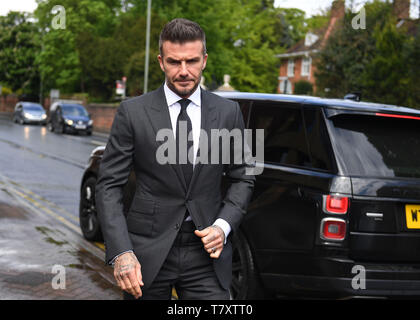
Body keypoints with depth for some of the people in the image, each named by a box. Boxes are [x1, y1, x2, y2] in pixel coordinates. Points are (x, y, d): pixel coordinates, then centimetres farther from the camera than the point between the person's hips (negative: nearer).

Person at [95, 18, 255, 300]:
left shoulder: (228, 112, 3)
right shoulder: (133, 112, -3)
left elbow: (243, 178, 11)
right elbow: (110, 185, -4)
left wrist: (223, 226, -6)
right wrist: (121, 252, -15)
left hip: (207, 251, 1)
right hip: (147, 254, -1)